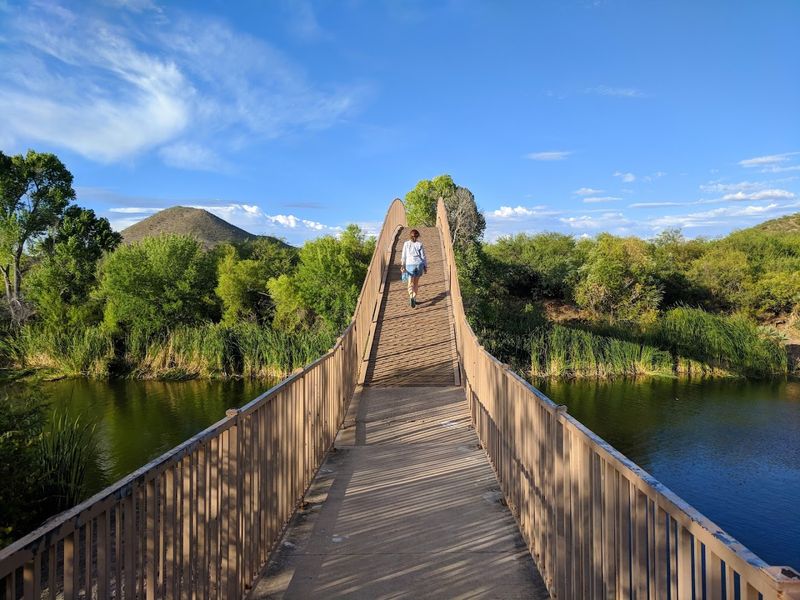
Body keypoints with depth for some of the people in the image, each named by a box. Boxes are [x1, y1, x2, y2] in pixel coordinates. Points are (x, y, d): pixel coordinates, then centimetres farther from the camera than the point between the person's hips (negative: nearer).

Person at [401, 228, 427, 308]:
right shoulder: (420, 244, 2)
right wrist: (425, 266, 10)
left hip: (410, 265, -1)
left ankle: (411, 298, -26)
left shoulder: (406, 244, 2)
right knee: (416, 282, 16)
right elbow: (423, 256, 3)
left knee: (410, 283, -1)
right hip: (419, 264, 1)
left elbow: (404, 256, 2)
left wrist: (403, 266, 7)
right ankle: (414, 299, 18)